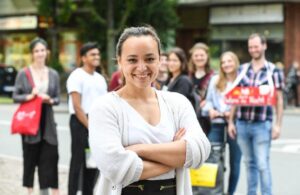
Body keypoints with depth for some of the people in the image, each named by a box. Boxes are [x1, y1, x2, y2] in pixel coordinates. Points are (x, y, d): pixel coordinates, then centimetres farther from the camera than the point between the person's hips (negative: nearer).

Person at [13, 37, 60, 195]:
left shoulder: (53, 74, 8)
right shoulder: (24, 73, 0)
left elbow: (58, 98, 10)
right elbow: (15, 96, 0)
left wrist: (50, 100, -11)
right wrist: (29, 96, -17)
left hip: (47, 121, 2)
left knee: (50, 156, -4)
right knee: (30, 156, 5)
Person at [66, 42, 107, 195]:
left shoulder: (100, 78, 14)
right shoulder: (77, 76, -8)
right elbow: (77, 107, -14)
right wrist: (89, 127, -16)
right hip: (80, 123, -7)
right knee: (78, 161, -4)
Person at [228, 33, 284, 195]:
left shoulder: (273, 71, 0)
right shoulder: (242, 70, 10)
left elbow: (279, 100, 0)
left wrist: (278, 125, -6)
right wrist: (231, 121, 9)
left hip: (262, 125, -4)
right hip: (242, 124, 4)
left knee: (262, 165, -5)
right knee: (249, 163, 12)